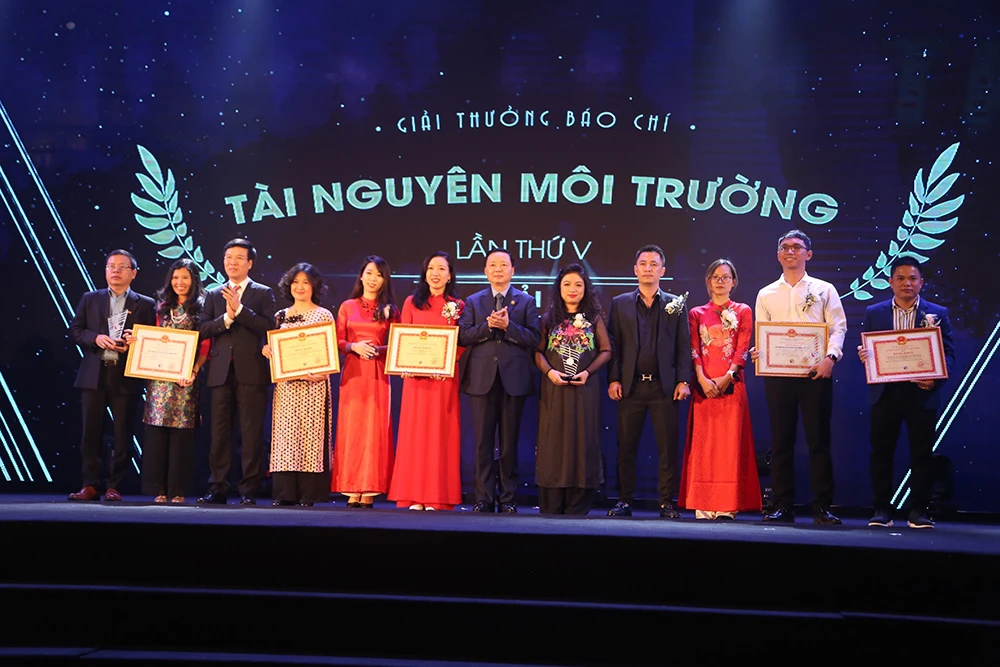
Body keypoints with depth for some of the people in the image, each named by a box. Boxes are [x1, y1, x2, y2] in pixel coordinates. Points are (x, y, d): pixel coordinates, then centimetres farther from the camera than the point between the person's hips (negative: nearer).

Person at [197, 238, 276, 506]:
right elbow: (202, 329, 5)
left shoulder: (263, 293, 7)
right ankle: (218, 488, 10)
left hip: (251, 372, -3)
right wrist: (226, 318, -11)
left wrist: (239, 309, -14)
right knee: (220, 432, 4)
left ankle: (249, 490, 2)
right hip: (221, 371, 3)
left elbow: (268, 326, -8)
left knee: (251, 433, -2)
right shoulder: (213, 294, 15)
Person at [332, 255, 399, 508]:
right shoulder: (347, 307, 10)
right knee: (351, 427, -2)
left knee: (374, 428, -3)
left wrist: (378, 350, -12)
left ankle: (369, 491, 0)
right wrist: (354, 346, -12)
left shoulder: (390, 311, 9)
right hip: (352, 373, 1)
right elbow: (336, 340, 6)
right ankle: (352, 490, 1)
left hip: (378, 375, 0)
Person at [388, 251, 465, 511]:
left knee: (441, 432, -1)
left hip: (445, 376, -1)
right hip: (416, 376, 1)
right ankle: (415, 495, 3)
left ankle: (437, 496, 2)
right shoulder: (412, 302, 11)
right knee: (415, 430, 0)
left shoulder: (458, 306, 7)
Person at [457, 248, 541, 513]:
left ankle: (508, 499, 11)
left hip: (513, 379, -1)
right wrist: (488, 325, -13)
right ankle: (484, 498, 7)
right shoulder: (473, 302, 12)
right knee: (482, 441, 2)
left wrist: (508, 325, -14)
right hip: (482, 379, 1)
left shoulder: (526, 302, 8)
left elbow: (535, 338, -3)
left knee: (510, 442, 4)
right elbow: (463, 336, 1)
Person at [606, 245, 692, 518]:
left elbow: (684, 346, 6)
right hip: (630, 385, 1)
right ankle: (624, 501, 11)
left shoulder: (676, 304, 10)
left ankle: (667, 503, 7)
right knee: (626, 447, 3)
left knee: (668, 447, 0)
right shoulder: (620, 304, 11)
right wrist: (613, 380, -1)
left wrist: (683, 381, -3)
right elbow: (613, 345, 7)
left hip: (664, 386, 0)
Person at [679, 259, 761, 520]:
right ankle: (704, 505, -1)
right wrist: (702, 379, -11)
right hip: (704, 386, 1)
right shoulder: (697, 314, 14)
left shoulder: (743, 312, 12)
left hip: (732, 385, -1)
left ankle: (728, 505, -2)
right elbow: (693, 350, 4)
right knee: (703, 442, -2)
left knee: (731, 442, -4)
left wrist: (727, 377, -13)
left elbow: (743, 348, 1)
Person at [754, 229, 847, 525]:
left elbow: (838, 327, 2)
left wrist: (830, 357, -15)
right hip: (777, 373, 2)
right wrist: (757, 352, -8)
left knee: (818, 439, -2)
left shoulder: (824, 290, 10)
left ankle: (822, 508, 3)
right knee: (781, 441, 3)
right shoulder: (766, 294, 16)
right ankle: (783, 506, 8)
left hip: (816, 372, -2)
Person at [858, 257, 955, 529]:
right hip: (885, 392, 1)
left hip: (922, 393, -1)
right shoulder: (874, 313, 9)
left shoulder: (937, 313, 5)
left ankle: (919, 511, 12)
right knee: (881, 452, 3)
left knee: (922, 454, 3)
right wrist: (863, 354, -15)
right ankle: (882, 509, 11)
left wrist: (936, 378, -16)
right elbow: (867, 348, 9)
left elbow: (948, 352, 1)